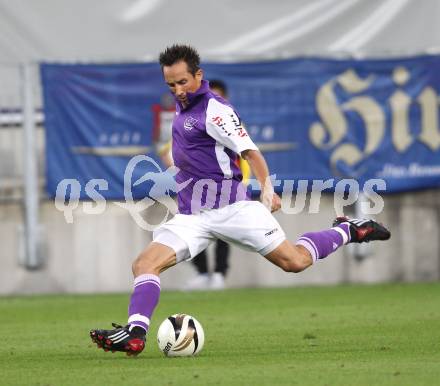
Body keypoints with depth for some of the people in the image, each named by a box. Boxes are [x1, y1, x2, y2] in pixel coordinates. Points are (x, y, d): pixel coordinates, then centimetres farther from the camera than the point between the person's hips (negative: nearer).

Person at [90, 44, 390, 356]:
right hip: (192, 217, 7)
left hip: (230, 207, -7)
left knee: (295, 261, -5)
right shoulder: (183, 107, 14)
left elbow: (249, 151, -17)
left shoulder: (213, 109, -11)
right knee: (144, 265, -14)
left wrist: (267, 188, -28)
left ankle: (347, 231, 20)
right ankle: (135, 334, -23)